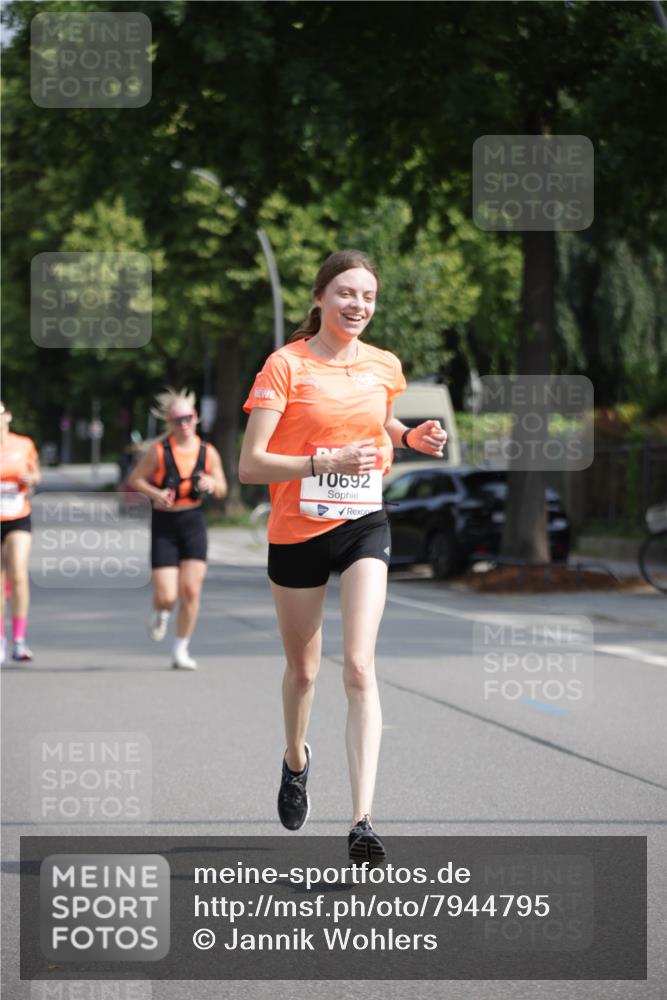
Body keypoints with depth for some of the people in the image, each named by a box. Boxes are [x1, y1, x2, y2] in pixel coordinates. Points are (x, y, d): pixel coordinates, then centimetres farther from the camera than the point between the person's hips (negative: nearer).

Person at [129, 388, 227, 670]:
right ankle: (160, 614, 31)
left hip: (193, 522, 2)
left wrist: (211, 485, -11)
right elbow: (135, 480, 0)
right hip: (163, 524, -2)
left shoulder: (208, 452, 2)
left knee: (191, 591, -5)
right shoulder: (158, 451, -7)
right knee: (166, 596, -8)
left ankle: (181, 650, 10)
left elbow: (222, 489, 12)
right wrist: (155, 493, -18)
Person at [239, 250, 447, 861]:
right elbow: (250, 465, -16)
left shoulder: (385, 367, 3)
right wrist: (326, 461, -28)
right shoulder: (287, 364, -11)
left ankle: (362, 822, -18)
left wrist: (409, 439, 4)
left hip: (364, 526, 2)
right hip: (296, 531, -2)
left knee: (359, 667, -14)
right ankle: (296, 760, 47)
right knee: (303, 667, 15)